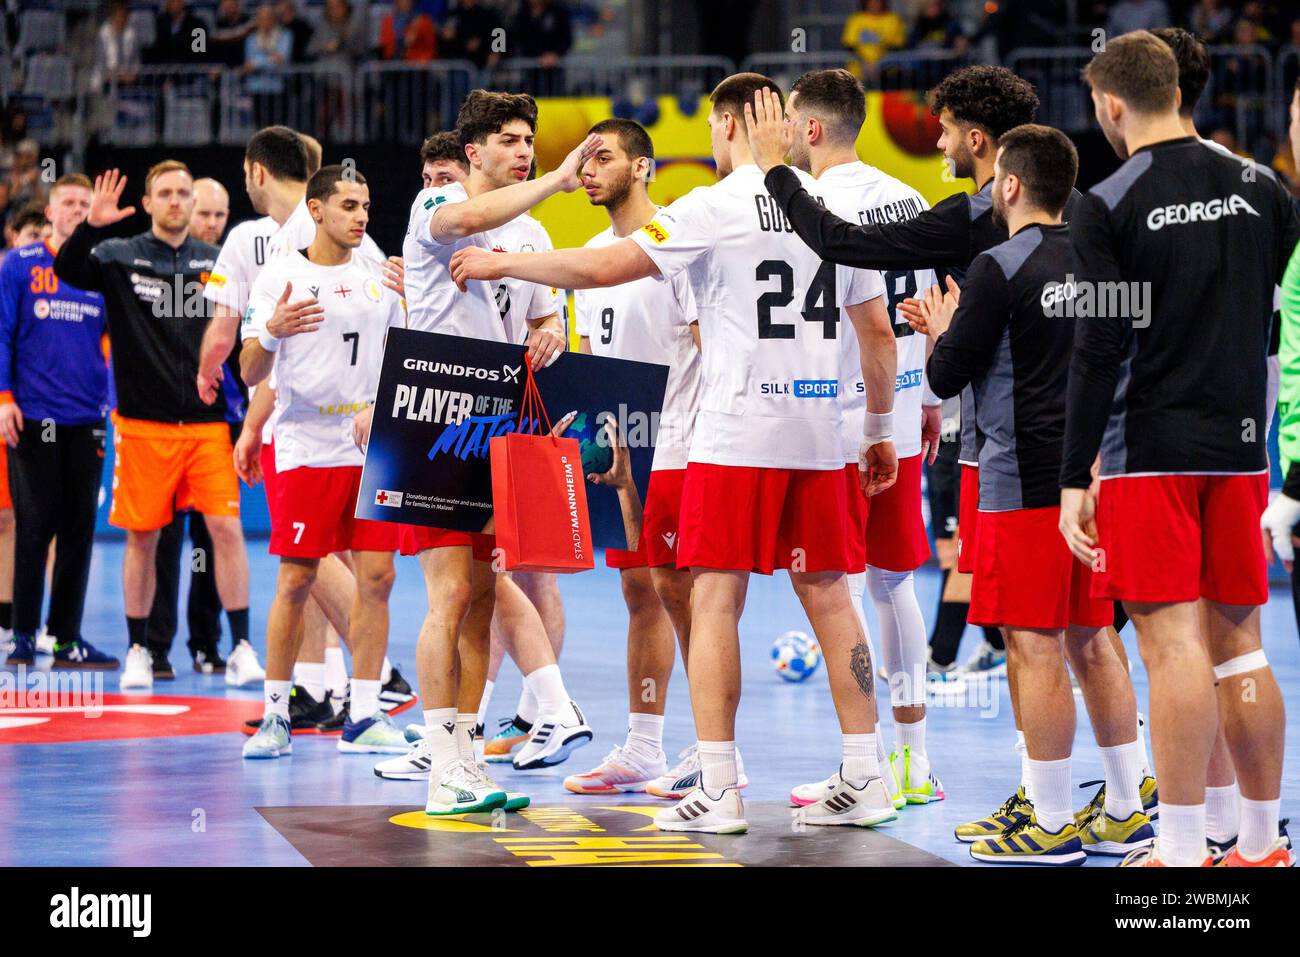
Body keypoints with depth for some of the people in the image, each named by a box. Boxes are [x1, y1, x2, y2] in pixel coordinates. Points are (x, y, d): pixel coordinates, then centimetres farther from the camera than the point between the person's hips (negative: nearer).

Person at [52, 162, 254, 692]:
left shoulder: (216, 262, 7)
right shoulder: (120, 257, 2)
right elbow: (67, 269, -16)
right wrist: (91, 227, -32)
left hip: (207, 423, 1)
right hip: (143, 424, -1)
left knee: (226, 528, -6)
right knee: (142, 537, 3)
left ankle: (242, 647, 1)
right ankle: (138, 652, 14)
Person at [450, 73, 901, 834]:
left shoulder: (716, 208, -6)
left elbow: (602, 268, -10)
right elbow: (877, 327, 13)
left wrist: (501, 264, 3)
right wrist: (880, 430, 22)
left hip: (737, 435, -5)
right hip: (819, 435, 5)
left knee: (716, 599, -1)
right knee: (828, 597, 10)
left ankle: (718, 791, -4)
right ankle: (865, 780, 8)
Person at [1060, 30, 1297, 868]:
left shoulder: (1107, 208, -8)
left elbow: (1100, 351, -11)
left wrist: (1077, 478, -8)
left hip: (1149, 453, -5)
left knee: (1174, 644, -5)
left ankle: (1181, 851, -5)